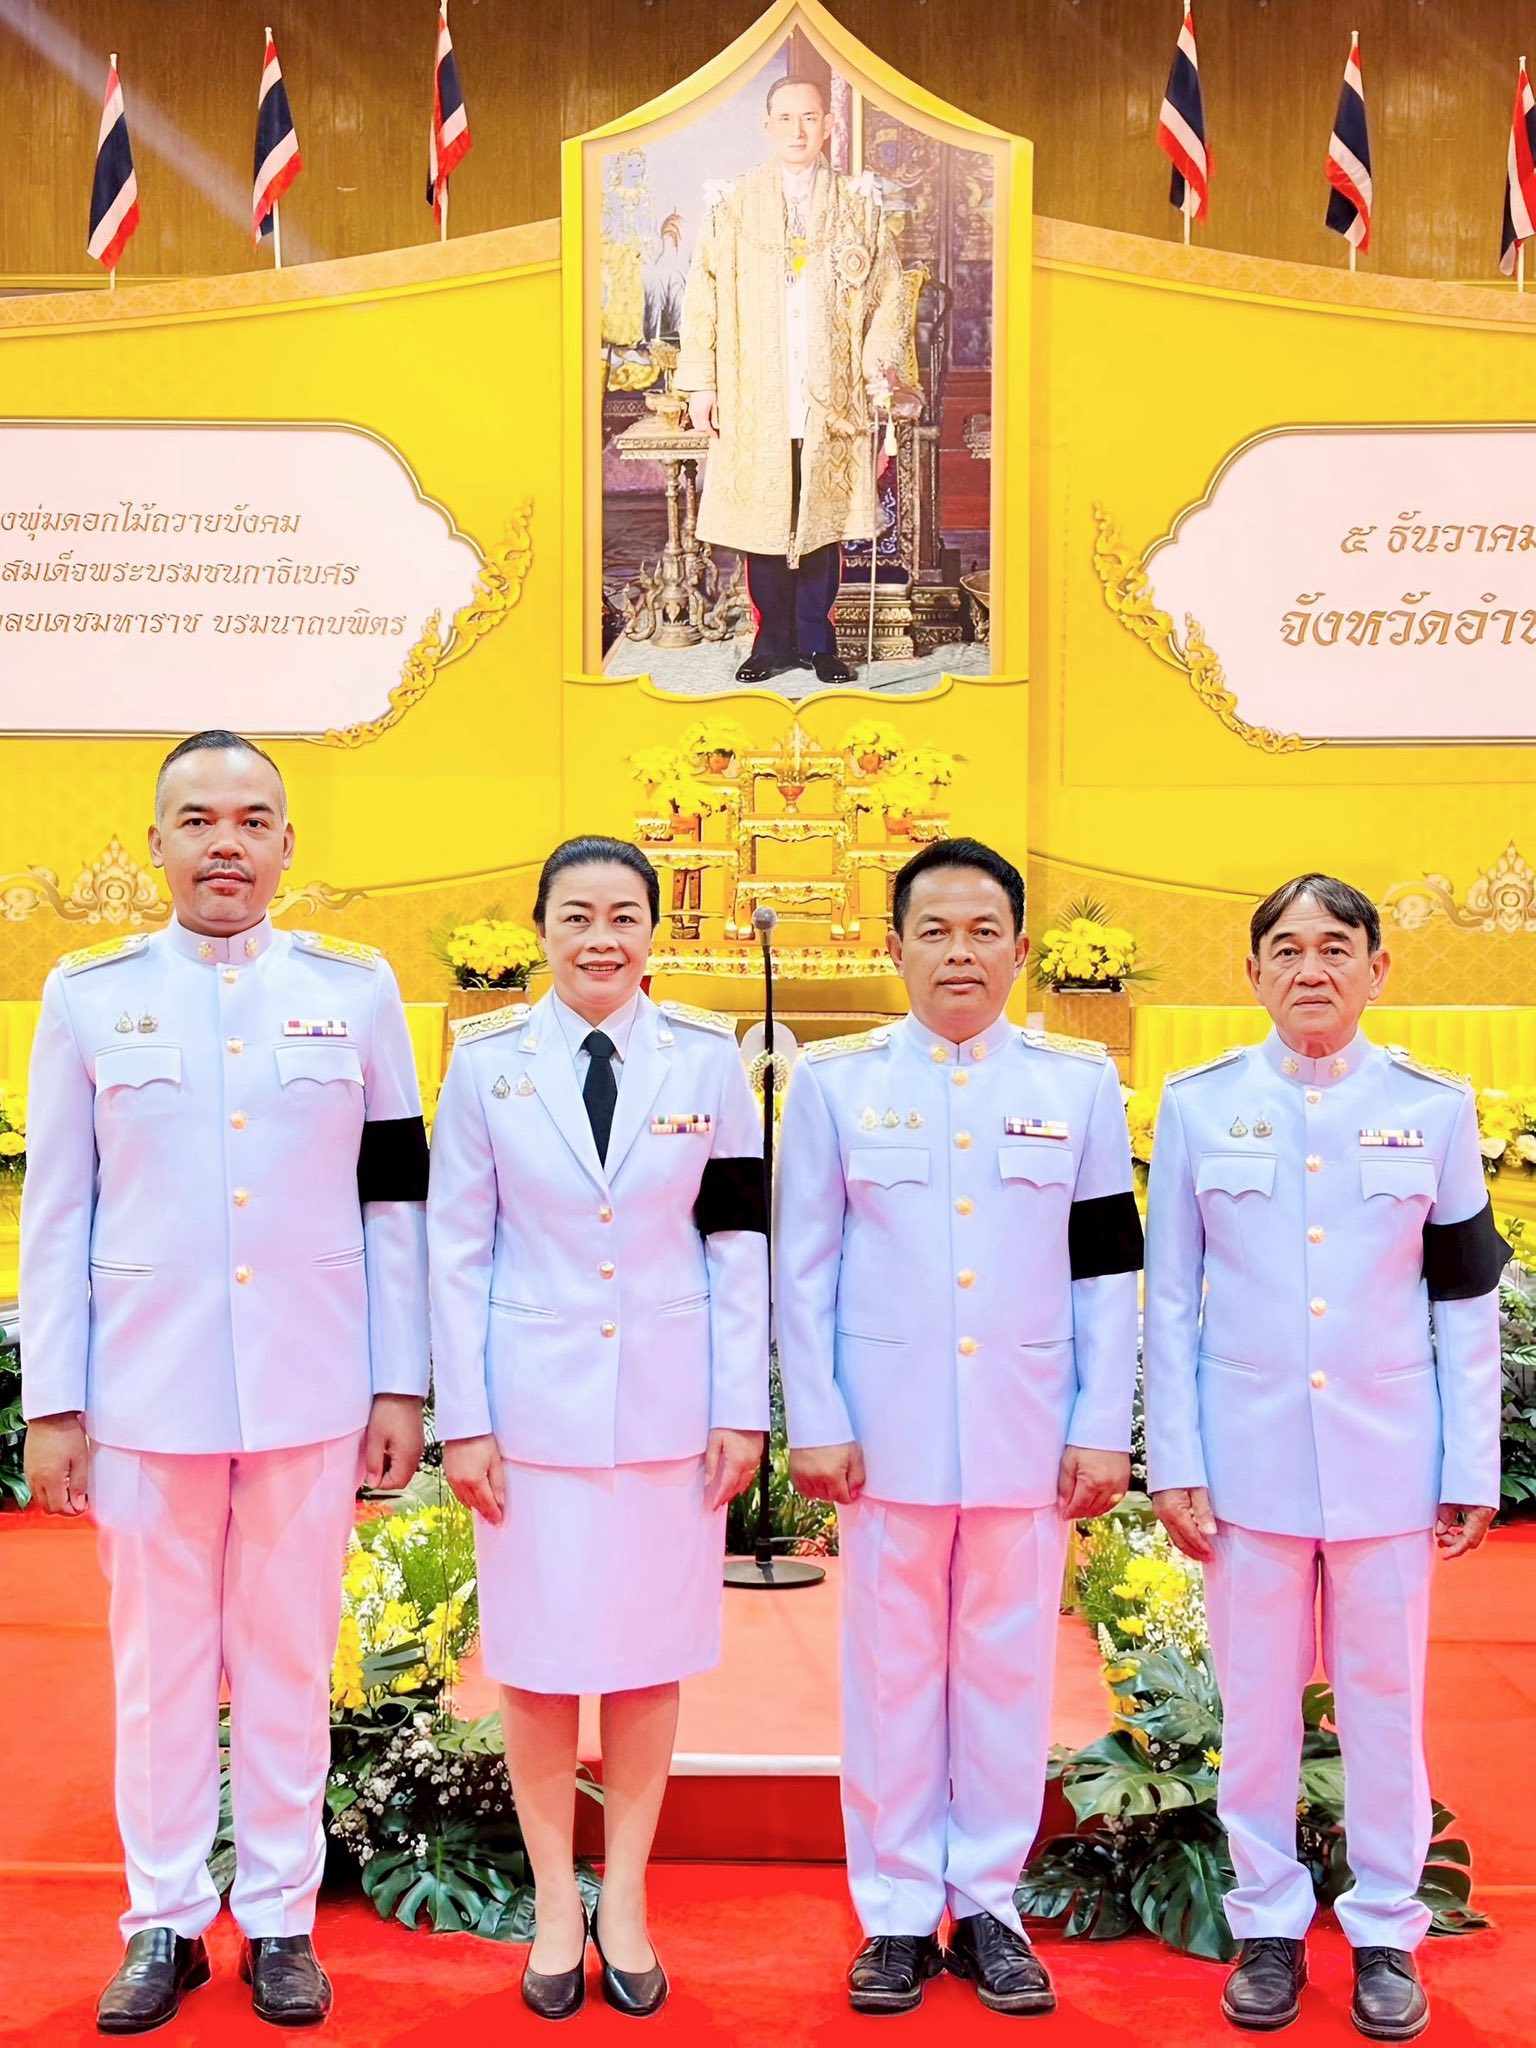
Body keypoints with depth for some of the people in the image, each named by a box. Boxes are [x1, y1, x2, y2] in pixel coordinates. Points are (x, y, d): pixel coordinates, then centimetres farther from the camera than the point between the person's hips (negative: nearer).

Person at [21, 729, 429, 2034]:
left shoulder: (356, 989, 3)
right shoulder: (90, 994, 3)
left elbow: (395, 1202, 4)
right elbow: (56, 1217, 3)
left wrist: (401, 1385, 2)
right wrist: (51, 1403, 1)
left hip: (310, 1391, 0)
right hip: (148, 1389, 0)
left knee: (290, 1662, 9)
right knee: (161, 1663, 10)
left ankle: (280, 1918, 25)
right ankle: (166, 1921, 26)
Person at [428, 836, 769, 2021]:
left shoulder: (709, 1057, -1)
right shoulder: (488, 1061, -1)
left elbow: (738, 1244, 2)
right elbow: (458, 1251, 1)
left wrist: (743, 1409, -1)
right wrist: (463, 1419, -3)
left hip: (670, 1409, 1)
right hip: (535, 1408, 0)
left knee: (650, 1658, 9)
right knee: (538, 1663, 7)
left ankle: (626, 1900, 26)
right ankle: (556, 1906, 25)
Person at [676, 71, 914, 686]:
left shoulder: (859, 207, 8)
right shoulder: (731, 205, 5)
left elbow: (884, 295, 7)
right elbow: (703, 295, 3)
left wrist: (882, 371, -4)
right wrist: (701, 381, -3)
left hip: (831, 400, 1)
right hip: (754, 399, 0)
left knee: (824, 522, 4)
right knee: (760, 523, 2)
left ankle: (817, 641, 16)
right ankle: (772, 641, 14)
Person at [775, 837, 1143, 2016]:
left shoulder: (1079, 1082, 5)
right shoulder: (838, 1080, 2)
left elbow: (1109, 1269, 5)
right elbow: (805, 1269, 2)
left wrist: (1104, 1428, 0)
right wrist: (815, 1423, -3)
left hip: (1028, 1433, 1)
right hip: (888, 1430, -1)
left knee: (1010, 1672, 8)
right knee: (892, 1674, 7)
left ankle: (989, 1906, 23)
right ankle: (899, 1914, 20)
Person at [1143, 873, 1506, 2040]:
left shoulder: (1433, 1107, 1)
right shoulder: (1200, 1105, 0)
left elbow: (1469, 1304, 3)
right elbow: (1171, 1298, 1)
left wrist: (1473, 1470, 1)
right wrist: (1173, 1463, -2)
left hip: (1388, 1461, 0)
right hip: (1250, 1458, 0)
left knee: (1387, 1702, 9)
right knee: (1256, 1704, 9)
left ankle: (1386, 1932, 26)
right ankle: (1269, 1926, 26)